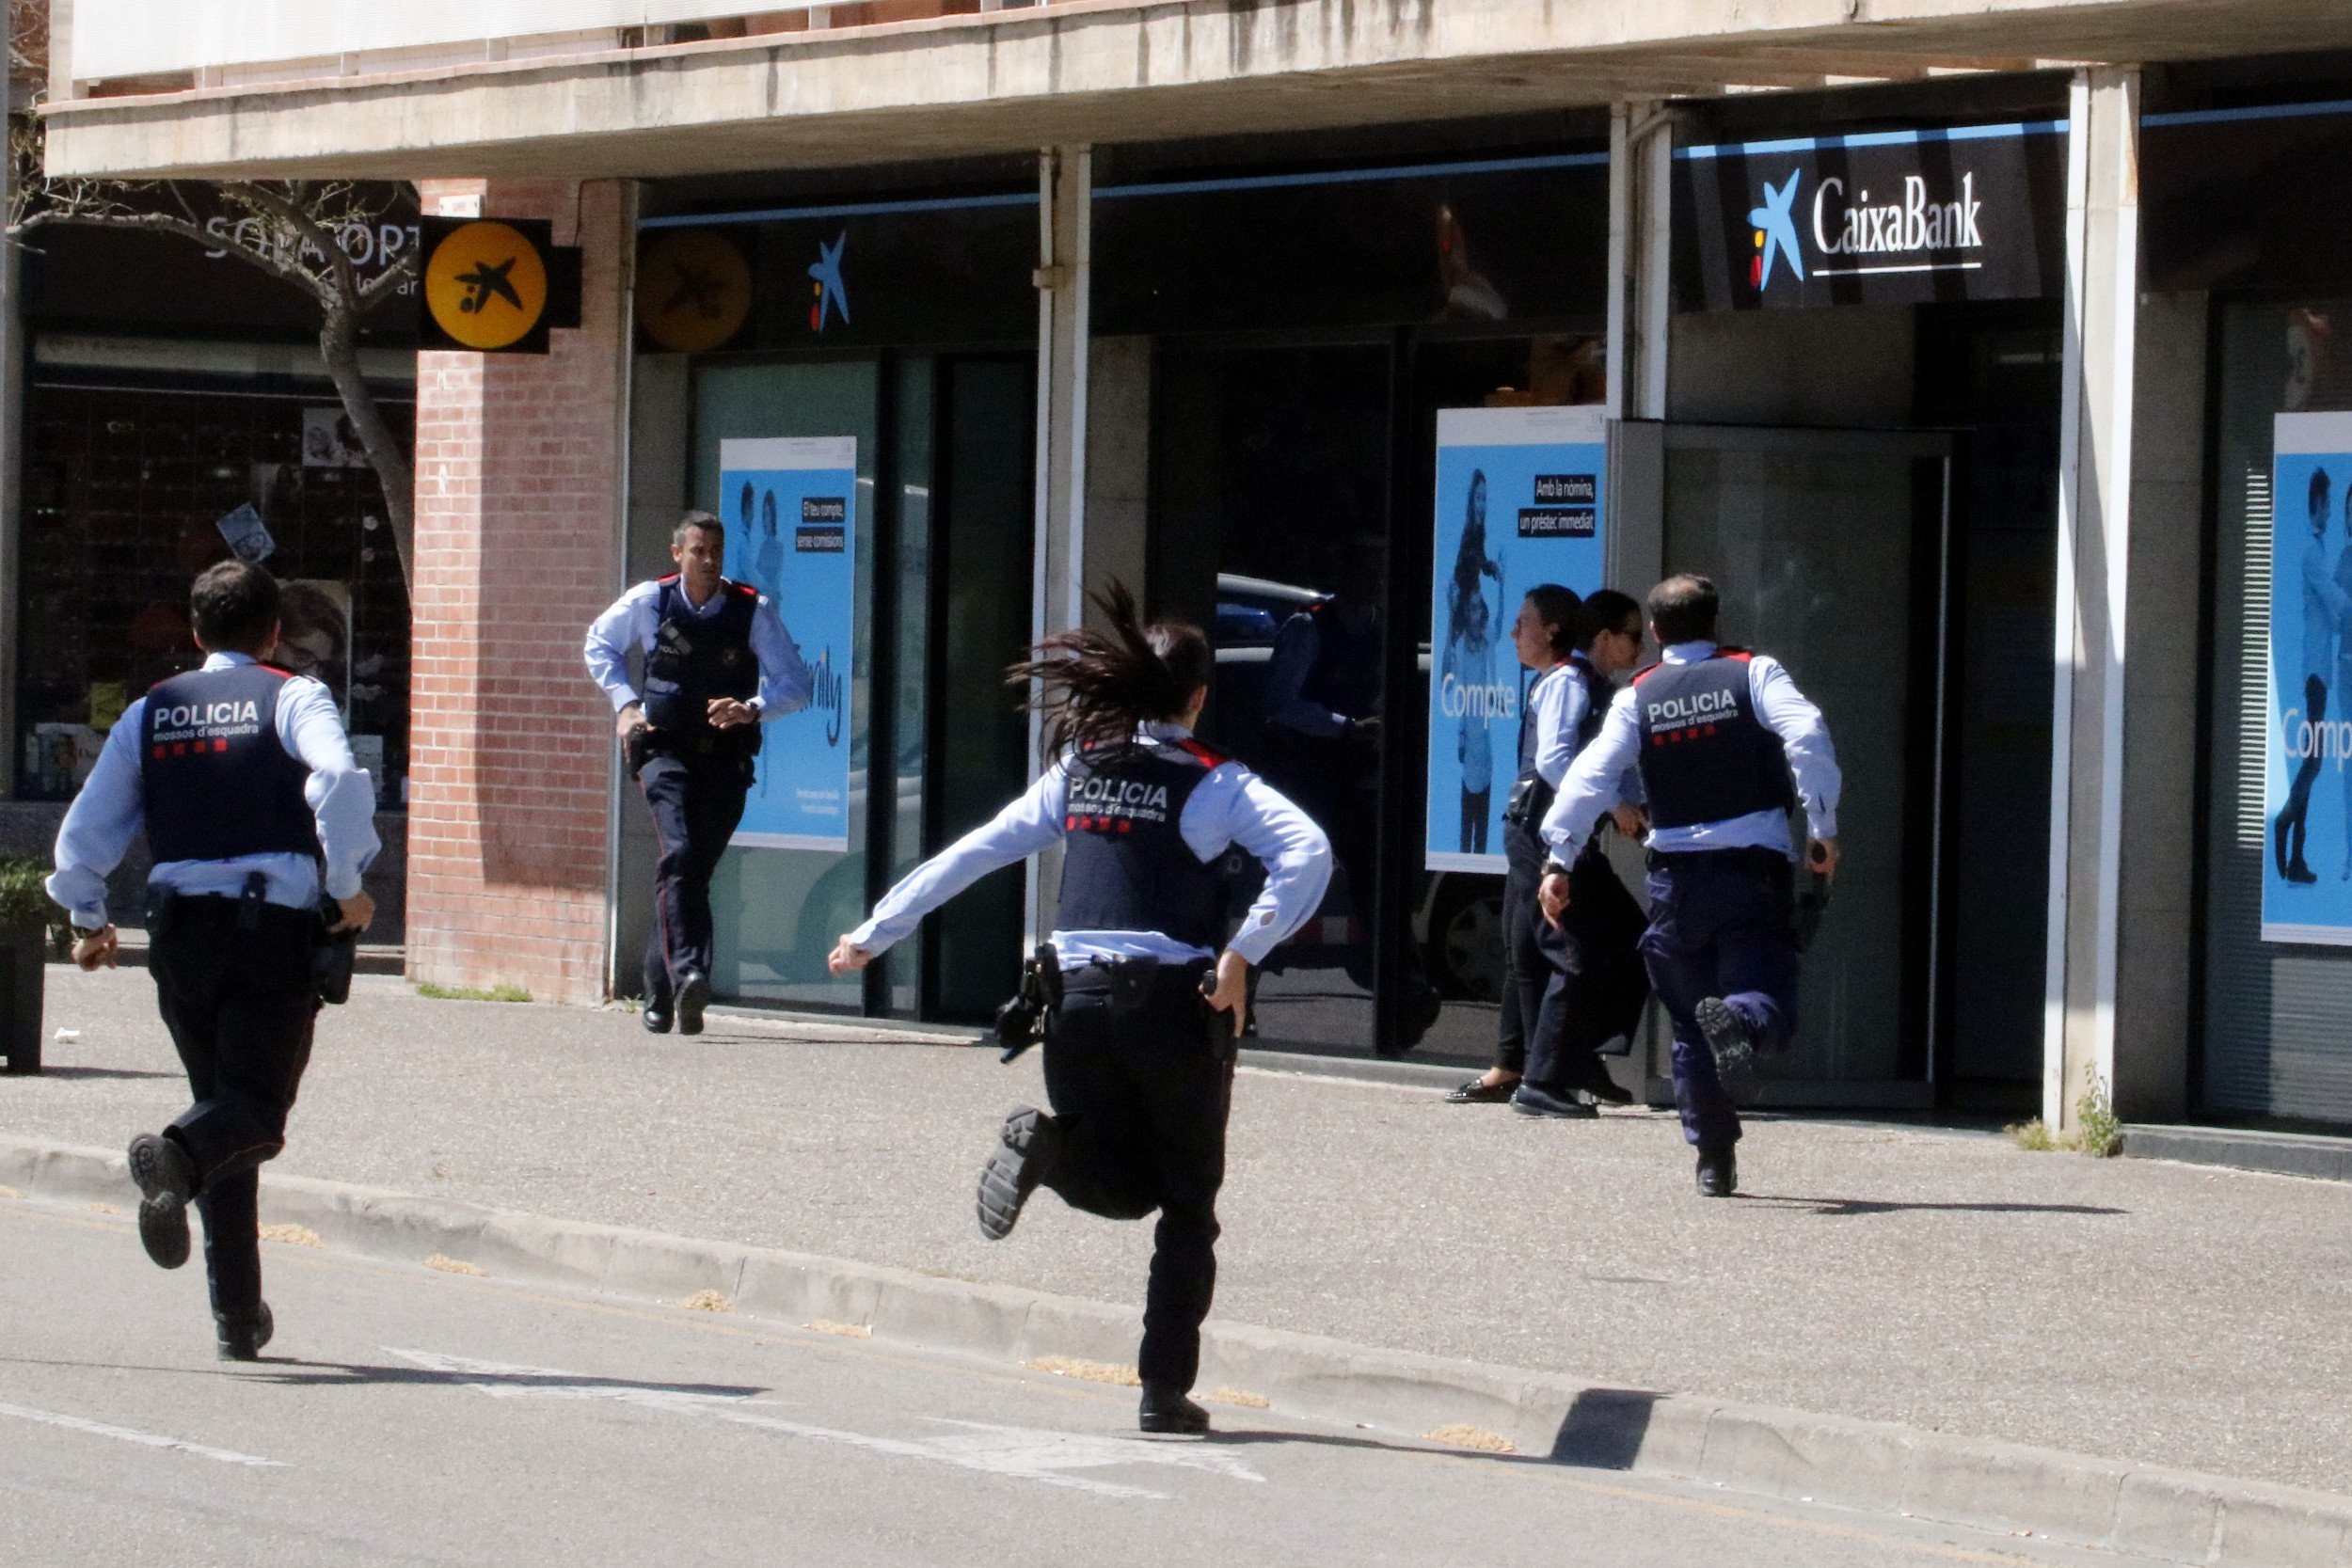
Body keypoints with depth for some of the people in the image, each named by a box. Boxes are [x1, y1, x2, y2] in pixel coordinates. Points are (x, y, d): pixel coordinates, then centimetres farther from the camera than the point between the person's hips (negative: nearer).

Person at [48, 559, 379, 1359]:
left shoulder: (149, 712, 13)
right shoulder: (292, 698, 2)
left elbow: (85, 832, 12)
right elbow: (339, 779, -18)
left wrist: (88, 920, 27)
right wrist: (348, 887, -9)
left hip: (181, 929, 4)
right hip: (276, 925, -4)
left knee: (222, 1100, 13)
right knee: (256, 1110, -5)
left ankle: (239, 1314, 7)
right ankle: (178, 1155, -40)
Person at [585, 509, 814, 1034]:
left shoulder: (753, 612, -3)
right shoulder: (648, 602, 1)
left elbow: (798, 683, -3)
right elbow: (599, 645, 20)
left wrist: (753, 709, -22)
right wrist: (625, 702, 6)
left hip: (726, 759, 1)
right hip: (665, 750, -1)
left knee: (696, 871, 1)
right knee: (680, 855, -22)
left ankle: (660, 992, 12)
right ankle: (687, 973, -34)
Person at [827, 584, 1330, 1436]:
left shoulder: (1077, 769, 10)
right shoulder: (1216, 782, -2)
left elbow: (966, 855, 14)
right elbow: (1307, 854, -18)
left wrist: (874, 933, 22)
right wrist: (1243, 954, -15)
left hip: (1078, 1002, 3)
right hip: (1176, 1005, -3)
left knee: (1123, 1186, 18)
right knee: (1187, 1207, 10)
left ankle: (1045, 1143, -15)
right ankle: (1165, 1389, 2)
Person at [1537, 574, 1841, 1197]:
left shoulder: (1637, 697, 7)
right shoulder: (1754, 674, 3)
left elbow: (1591, 775, -3)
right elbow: (1807, 736, -12)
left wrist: (1558, 859, -4)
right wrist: (1823, 829, -9)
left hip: (1676, 874, 2)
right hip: (1755, 869, -2)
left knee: (1690, 1027, 13)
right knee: (1768, 1004, -6)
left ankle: (1714, 1159, 10)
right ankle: (1738, 1020, -41)